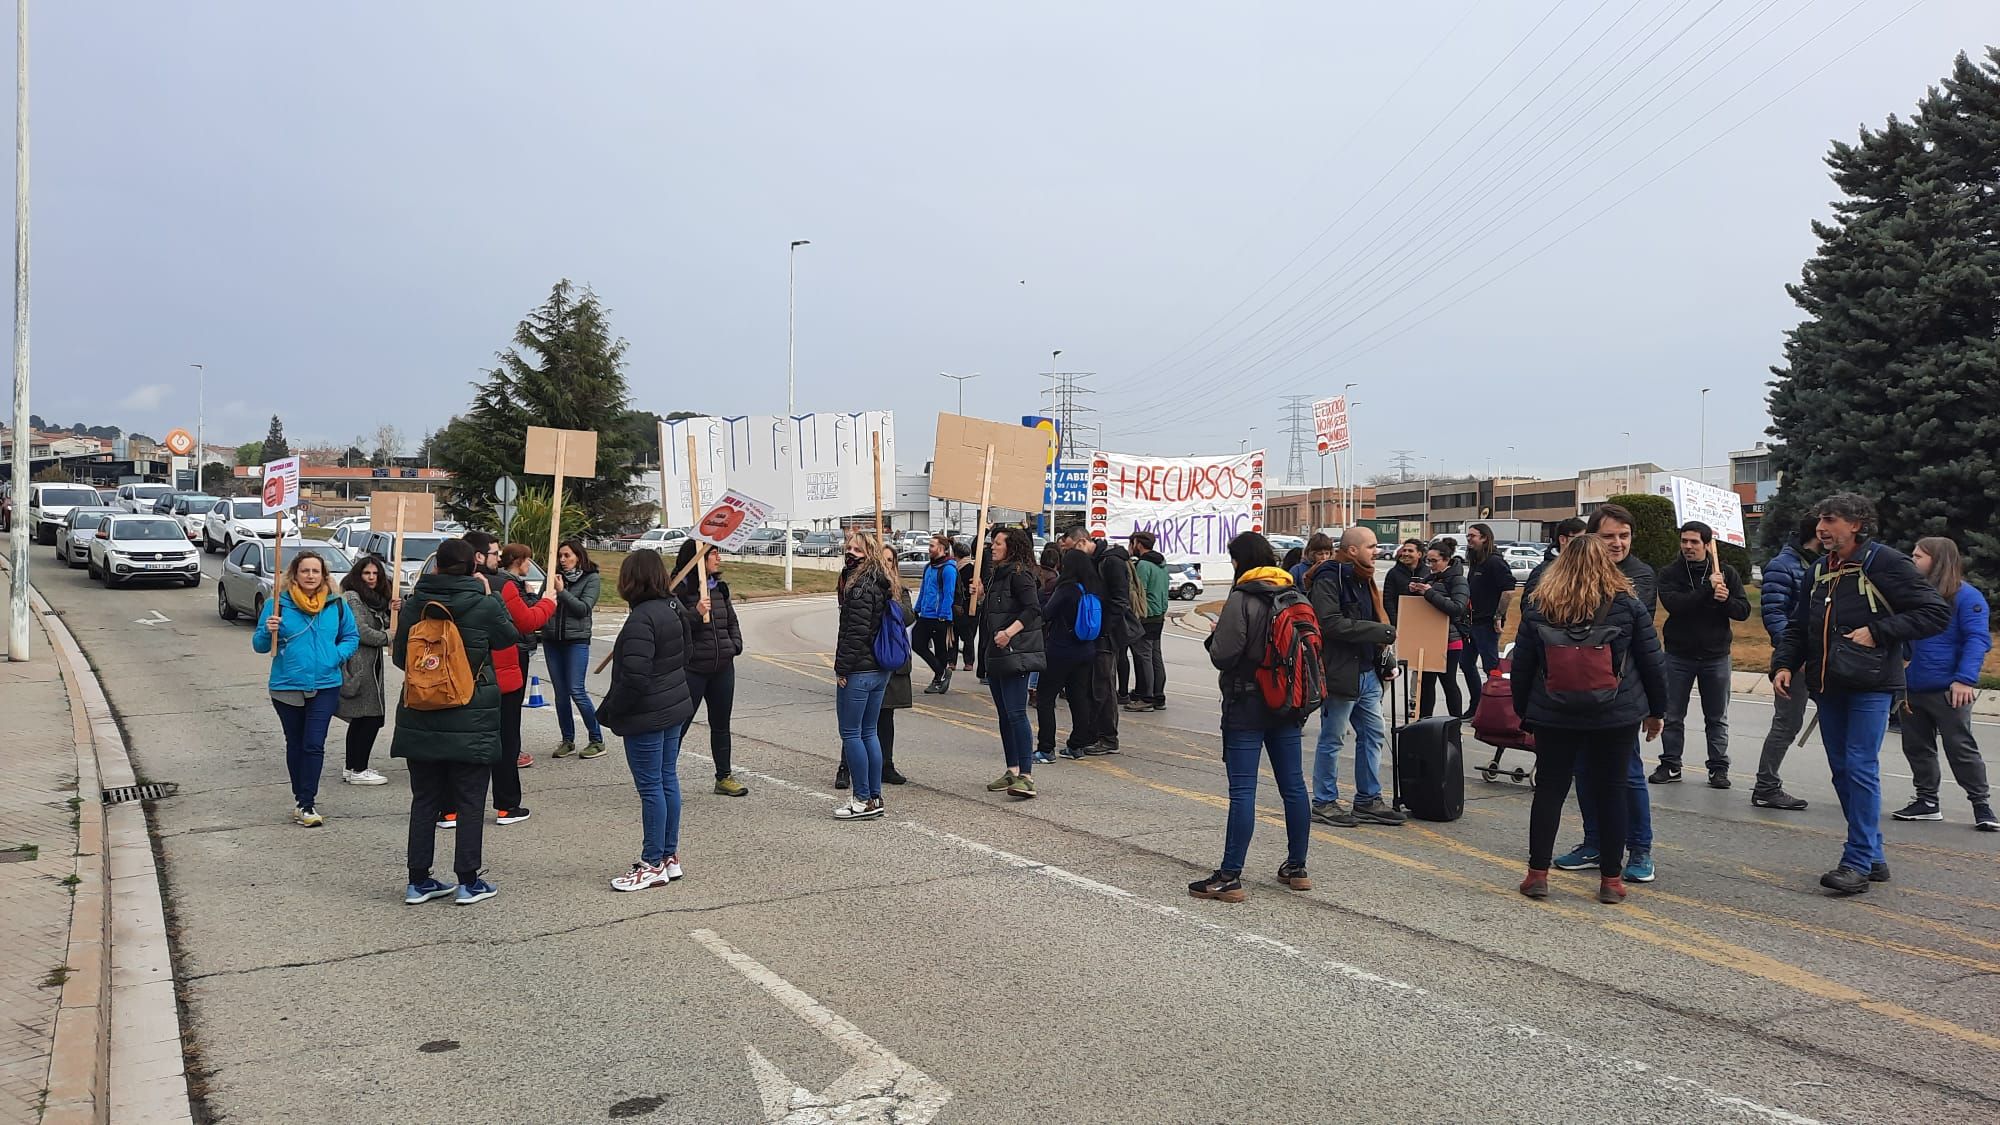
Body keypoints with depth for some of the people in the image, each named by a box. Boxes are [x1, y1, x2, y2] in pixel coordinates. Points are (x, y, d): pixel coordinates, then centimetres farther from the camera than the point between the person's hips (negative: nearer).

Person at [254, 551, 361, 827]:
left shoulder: (337, 604, 1)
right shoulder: (279, 603, -3)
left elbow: (351, 637, 11)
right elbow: (259, 645, 1)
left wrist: (337, 655, -8)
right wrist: (269, 631, -21)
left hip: (325, 686, 0)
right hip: (287, 687, 0)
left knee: (314, 744, -7)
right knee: (295, 744, 12)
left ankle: (306, 803, -2)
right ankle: (301, 798, 25)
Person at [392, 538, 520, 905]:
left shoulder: (413, 604, -2)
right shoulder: (485, 606, -11)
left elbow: (400, 656, 8)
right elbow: (511, 636, 7)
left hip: (420, 720, 3)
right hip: (472, 722, -3)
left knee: (424, 799, 13)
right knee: (470, 801, 7)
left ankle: (418, 881, 18)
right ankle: (468, 881, 10)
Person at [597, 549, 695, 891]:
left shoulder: (642, 618, -21)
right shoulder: (674, 609, 7)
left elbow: (634, 676, -26)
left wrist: (609, 712, -13)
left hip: (647, 716, -9)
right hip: (675, 708, 9)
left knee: (650, 787, -1)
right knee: (668, 780, 15)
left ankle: (654, 865, 8)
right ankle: (670, 857, 23)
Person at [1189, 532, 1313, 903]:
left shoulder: (1242, 599, -14)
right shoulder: (1295, 596, 7)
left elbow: (1222, 656, -17)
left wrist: (1215, 635, 3)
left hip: (1248, 704, -7)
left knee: (1242, 790, -7)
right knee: (1293, 785, 12)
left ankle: (1230, 877, -5)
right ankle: (1297, 868, 22)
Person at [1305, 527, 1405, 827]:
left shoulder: (1362, 579, 16)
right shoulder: (1328, 579, -14)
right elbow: (1331, 623, -25)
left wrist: (1386, 660, 11)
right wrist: (1382, 632, -22)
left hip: (1366, 671, 9)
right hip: (1339, 672, -9)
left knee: (1373, 734, 13)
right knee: (1332, 738, 0)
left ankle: (1368, 800, 23)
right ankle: (1324, 802, 11)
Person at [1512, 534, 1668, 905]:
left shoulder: (1537, 607, 0)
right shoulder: (1627, 605, -2)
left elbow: (1522, 666, 5)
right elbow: (1653, 662, 2)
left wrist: (1524, 713, 15)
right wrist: (1656, 710, 14)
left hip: (1553, 717, 1)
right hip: (1617, 717, 0)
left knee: (1549, 789, 8)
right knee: (1611, 791, 8)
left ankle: (1537, 874, 8)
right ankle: (1611, 879, 12)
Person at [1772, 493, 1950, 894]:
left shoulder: (1884, 563, -8)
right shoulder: (1819, 570, 13)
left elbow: (1937, 613, -9)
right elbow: (1799, 627, 19)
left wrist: (1878, 631, -17)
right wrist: (1784, 664, 3)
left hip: (1870, 684, -7)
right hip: (1827, 685, 7)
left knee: (1861, 768, -10)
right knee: (1842, 770, 9)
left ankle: (1858, 861, -4)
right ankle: (1872, 857, 20)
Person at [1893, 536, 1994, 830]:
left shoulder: (1965, 596, -10)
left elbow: (1978, 639, -16)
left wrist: (1965, 679, -25)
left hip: (1947, 691, -7)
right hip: (1913, 689, 7)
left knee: (1961, 748, 0)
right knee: (1916, 747, 12)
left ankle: (1982, 804, 13)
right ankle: (1927, 802, 23)